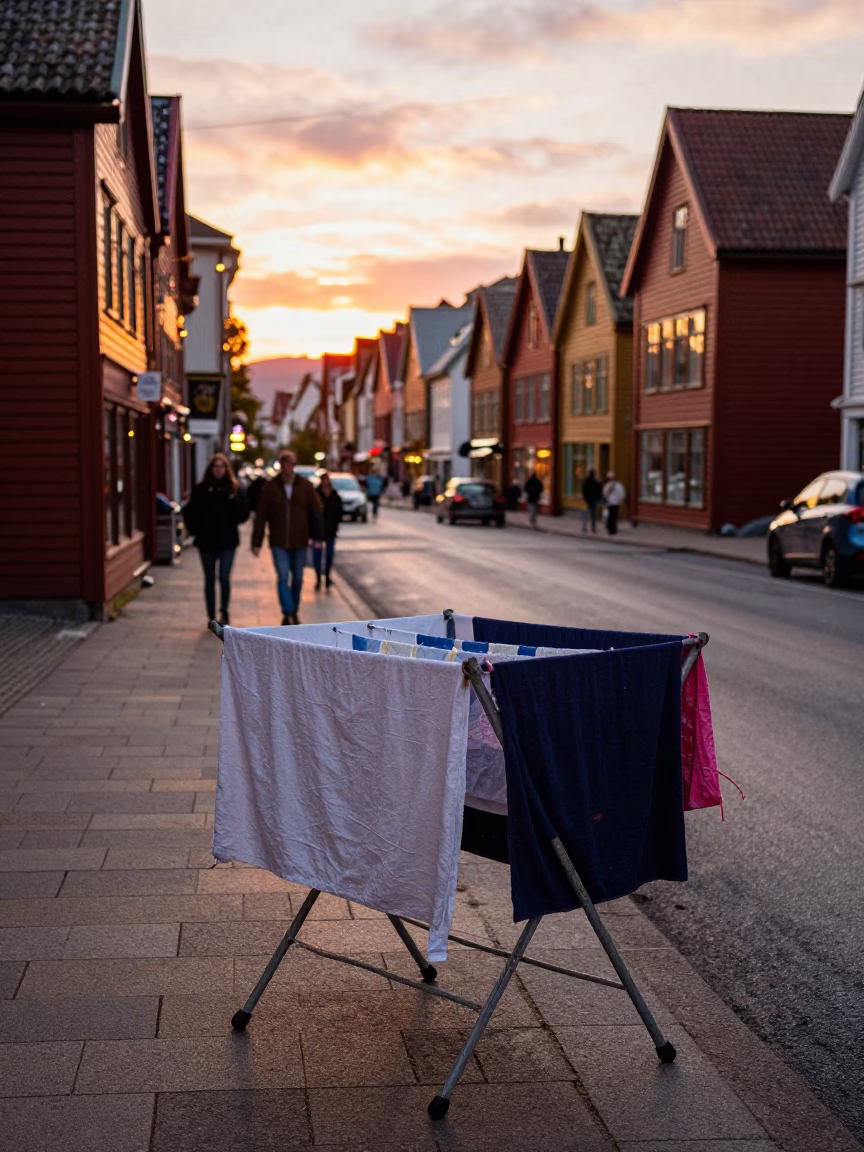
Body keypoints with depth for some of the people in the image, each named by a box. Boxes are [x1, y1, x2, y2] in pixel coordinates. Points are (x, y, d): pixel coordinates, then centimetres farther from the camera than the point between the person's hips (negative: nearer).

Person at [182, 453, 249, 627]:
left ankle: (224, 611, 9)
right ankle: (212, 617, 17)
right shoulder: (201, 489, 2)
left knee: (224, 577, -9)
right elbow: (190, 513, 6)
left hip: (228, 541, -1)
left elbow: (244, 513, 1)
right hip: (207, 541, 1)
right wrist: (197, 531, -1)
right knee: (210, 579, 8)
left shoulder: (233, 489, 2)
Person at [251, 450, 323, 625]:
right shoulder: (270, 487, -4)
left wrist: (315, 536, -3)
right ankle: (288, 614, -11)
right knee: (283, 576, -12)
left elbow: (315, 512, 2)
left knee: (297, 579, 11)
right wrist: (257, 542, -5)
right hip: (278, 543, -2)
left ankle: (293, 612, 28)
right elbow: (260, 516, -3)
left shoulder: (305, 486, -2)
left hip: (299, 541, 2)